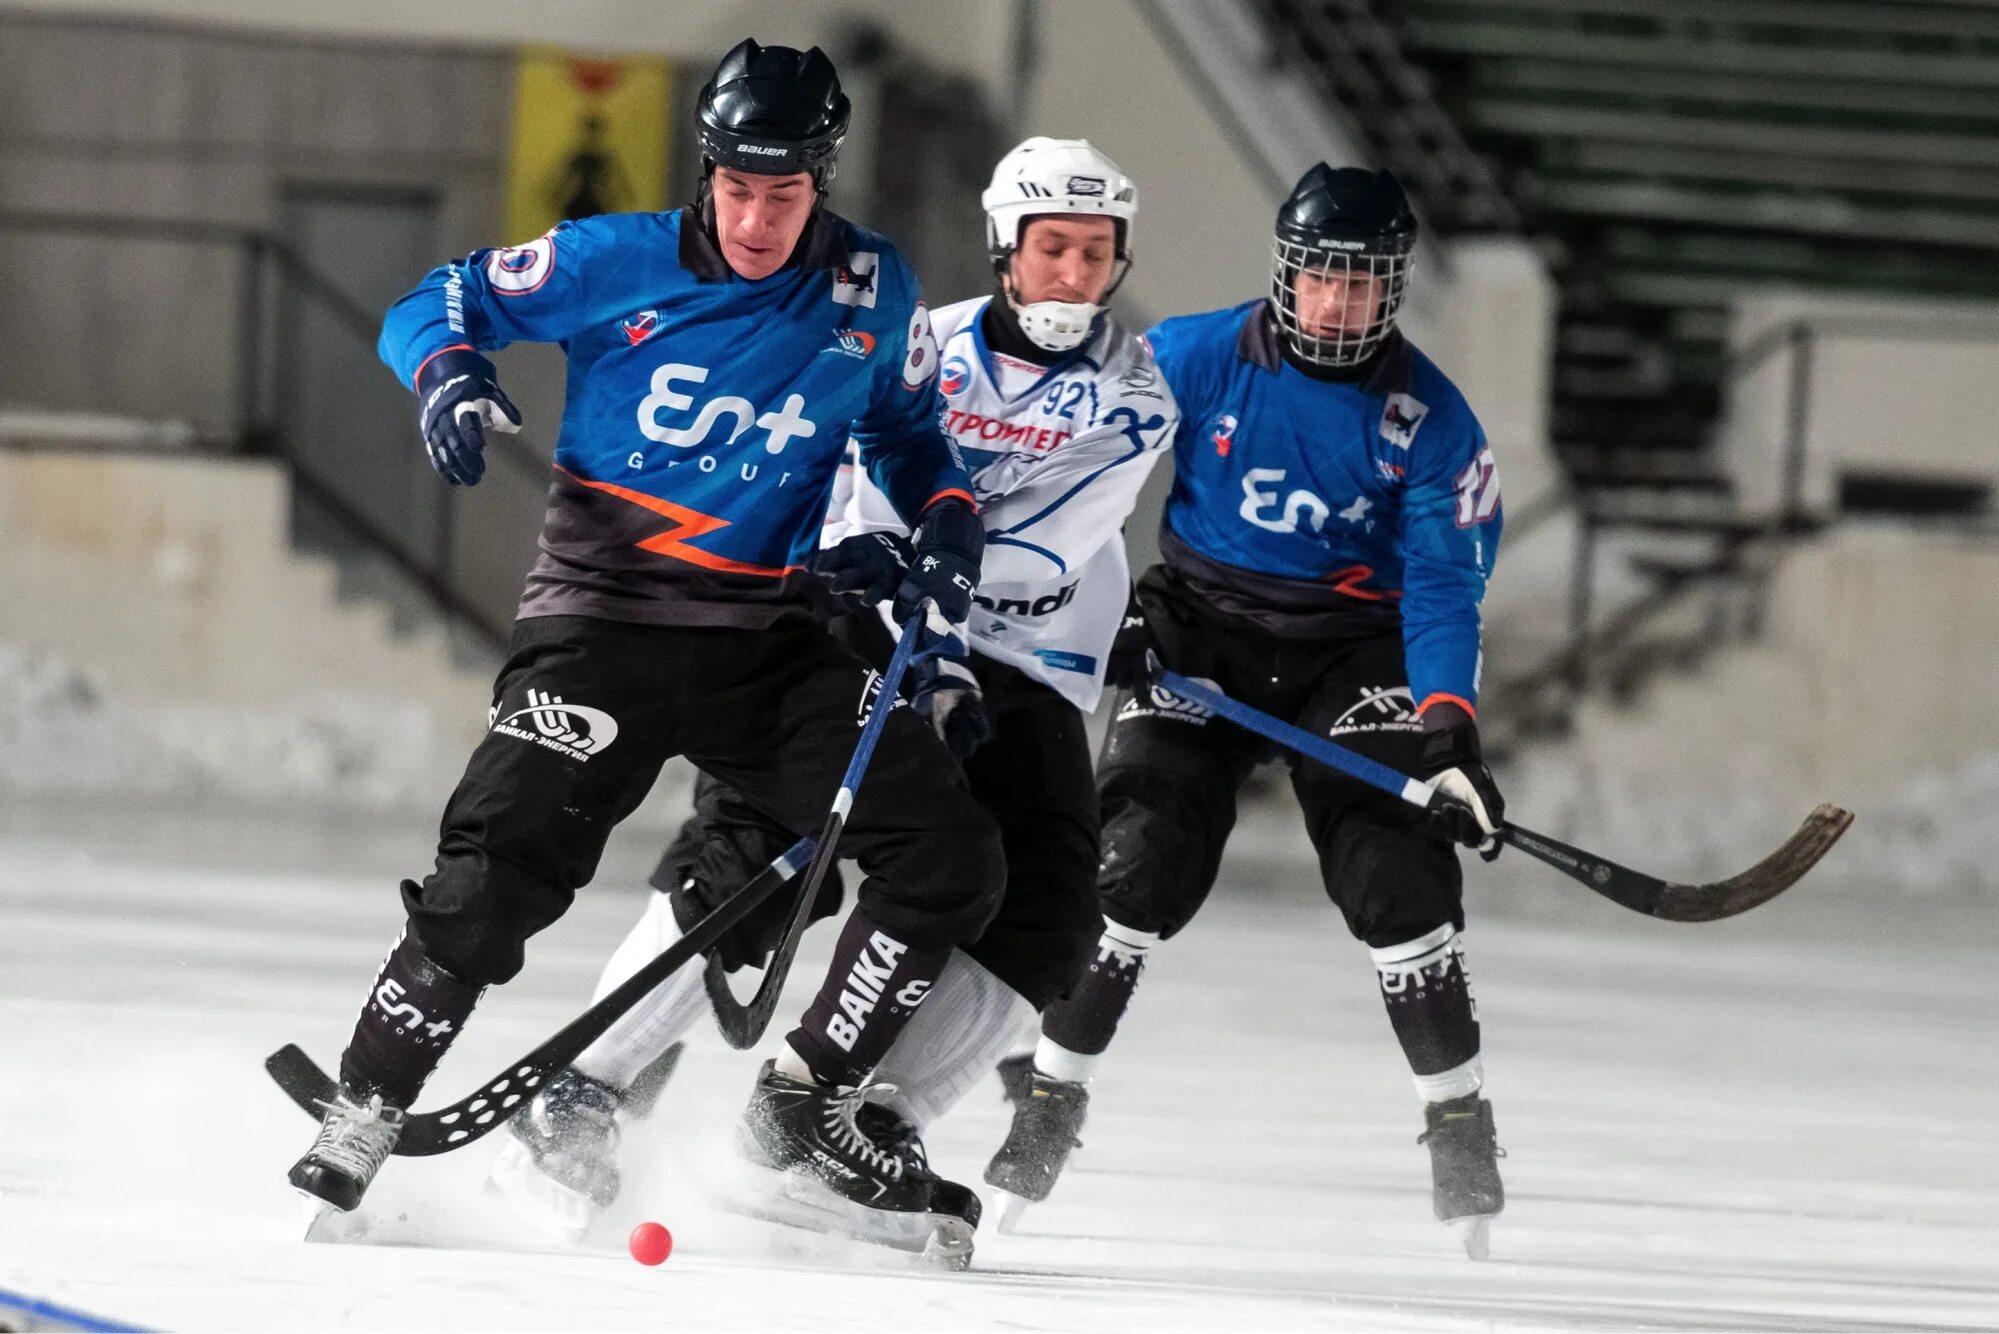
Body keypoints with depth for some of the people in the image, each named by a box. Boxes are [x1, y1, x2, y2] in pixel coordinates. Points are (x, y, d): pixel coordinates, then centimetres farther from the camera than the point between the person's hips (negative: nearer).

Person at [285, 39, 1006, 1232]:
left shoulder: (873, 292, 3)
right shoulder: (619, 261, -6)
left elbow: (906, 431, 21)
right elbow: (437, 306, 4)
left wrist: (948, 516, 1)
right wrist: (449, 375, -19)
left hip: (775, 635, 4)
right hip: (608, 614, -4)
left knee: (951, 859, -6)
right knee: (505, 857, -21)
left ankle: (804, 1105, 9)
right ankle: (366, 1110, -7)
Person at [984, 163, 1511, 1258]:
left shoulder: (1429, 419, -7)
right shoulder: (1194, 360, -9)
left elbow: (1442, 586, -10)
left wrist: (1448, 730, -23)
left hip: (1351, 648, 0)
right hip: (1199, 632, 0)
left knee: (1395, 863, -13)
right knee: (1142, 861, -12)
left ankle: (1459, 1117, 0)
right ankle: (1048, 1104, -2)